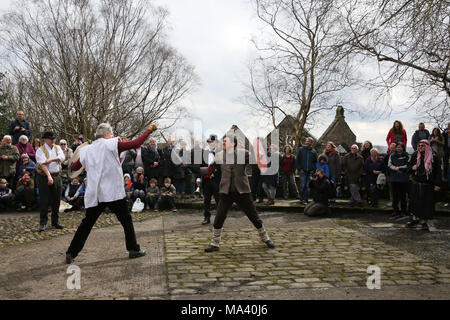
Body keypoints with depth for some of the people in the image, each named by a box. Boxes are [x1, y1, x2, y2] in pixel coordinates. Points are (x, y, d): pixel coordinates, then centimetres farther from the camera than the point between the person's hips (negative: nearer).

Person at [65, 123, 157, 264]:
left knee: (87, 223, 11)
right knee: (126, 220, 9)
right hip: (113, 192, -4)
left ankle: (71, 253, 10)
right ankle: (133, 249, 13)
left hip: (94, 193, 4)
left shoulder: (86, 150, 10)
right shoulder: (112, 144, -3)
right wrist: (149, 130, 4)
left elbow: (74, 167, 18)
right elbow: (136, 143, -7)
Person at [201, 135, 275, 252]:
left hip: (242, 191, -1)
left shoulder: (243, 153, -4)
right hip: (226, 192, 2)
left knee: (254, 216, 7)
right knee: (219, 218, -2)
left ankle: (265, 238, 27)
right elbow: (209, 169, 8)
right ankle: (214, 243, 15)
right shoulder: (219, 155, 3)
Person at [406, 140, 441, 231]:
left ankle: (424, 222, 14)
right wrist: (412, 168, -10)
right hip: (416, 184, 3)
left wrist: (437, 184, -9)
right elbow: (409, 166, 15)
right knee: (415, 202, 8)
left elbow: (438, 172, -4)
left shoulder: (434, 157, -5)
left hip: (428, 186, -3)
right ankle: (415, 219, 24)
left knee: (427, 204, 1)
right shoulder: (415, 156, 4)